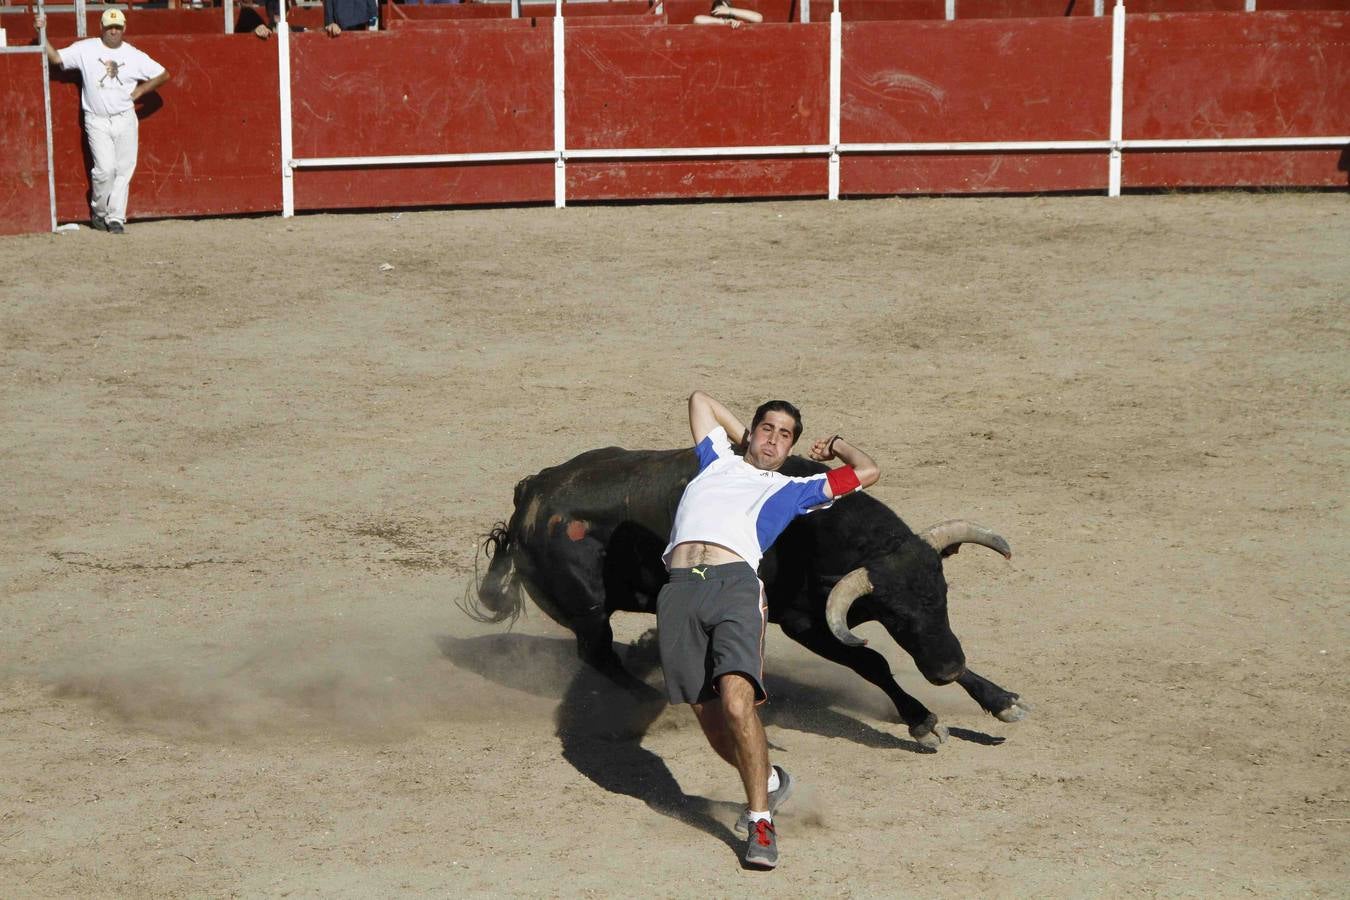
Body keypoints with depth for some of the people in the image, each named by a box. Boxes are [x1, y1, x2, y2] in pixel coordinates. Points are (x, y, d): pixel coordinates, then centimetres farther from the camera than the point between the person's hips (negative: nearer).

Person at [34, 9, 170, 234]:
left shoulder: (134, 55, 3)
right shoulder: (85, 49, 0)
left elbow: (163, 75, 9)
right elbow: (56, 58, -3)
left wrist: (139, 91, 2)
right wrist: (42, 34, -11)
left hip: (125, 120, 2)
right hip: (97, 121, -2)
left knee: (123, 170, 2)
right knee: (105, 169, -13)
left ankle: (116, 218, 10)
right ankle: (98, 212, 9)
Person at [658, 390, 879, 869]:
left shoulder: (791, 489, 27)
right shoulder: (717, 462, 34)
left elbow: (866, 471, 31)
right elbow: (699, 398, 49)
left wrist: (837, 445, 46)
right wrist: (744, 437, 50)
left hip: (735, 583, -2)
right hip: (680, 591, 2)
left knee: (736, 700, -24)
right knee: (710, 718, -1)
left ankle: (761, 821, -18)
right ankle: (770, 780, 27)